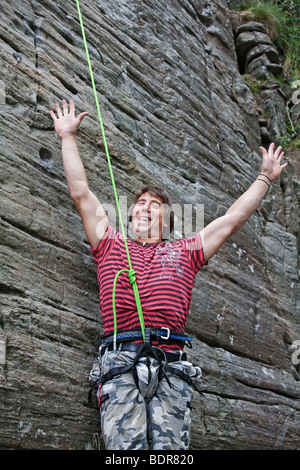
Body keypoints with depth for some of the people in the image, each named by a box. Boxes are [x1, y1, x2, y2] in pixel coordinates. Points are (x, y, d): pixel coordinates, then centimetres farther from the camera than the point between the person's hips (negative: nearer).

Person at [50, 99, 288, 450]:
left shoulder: (184, 252, 28)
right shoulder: (111, 246, 27)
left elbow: (234, 218, 30)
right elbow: (81, 194, 25)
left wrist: (265, 177, 37)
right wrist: (68, 137, 29)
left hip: (170, 364, 1)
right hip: (121, 358, -1)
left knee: (170, 448, -16)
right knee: (125, 444, -20)